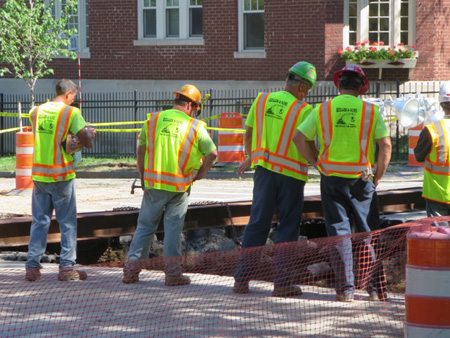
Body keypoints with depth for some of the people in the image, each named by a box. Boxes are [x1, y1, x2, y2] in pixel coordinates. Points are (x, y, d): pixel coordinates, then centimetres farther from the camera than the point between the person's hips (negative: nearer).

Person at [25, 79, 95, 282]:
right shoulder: (71, 112, -9)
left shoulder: (36, 111, 7)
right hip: (61, 175, -5)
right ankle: (67, 267, 2)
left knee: (39, 221, 10)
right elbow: (85, 138, -15)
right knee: (67, 221, 4)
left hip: (39, 174, 5)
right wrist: (89, 137, 6)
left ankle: (32, 267, 8)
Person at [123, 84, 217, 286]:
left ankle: (131, 270, 9)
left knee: (145, 225, 10)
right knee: (173, 228, 4)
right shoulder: (195, 127, -2)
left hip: (154, 184, 2)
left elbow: (141, 150, 9)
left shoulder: (153, 119, 4)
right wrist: (200, 174, 9)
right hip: (180, 185, -2)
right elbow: (212, 153, -4)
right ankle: (173, 273, 3)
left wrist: (143, 177, 19)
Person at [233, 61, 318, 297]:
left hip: (264, 169, 4)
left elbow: (248, 133, 13)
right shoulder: (303, 110, -9)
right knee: (288, 228, 4)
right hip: (291, 173, -4)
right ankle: (282, 283, 2)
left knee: (257, 223, 9)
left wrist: (249, 158, 28)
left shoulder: (261, 100, 5)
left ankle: (241, 279, 7)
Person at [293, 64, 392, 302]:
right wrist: (378, 176, 2)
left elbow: (298, 137, -2)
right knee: (369, 233, 8)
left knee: (339, 233, 5)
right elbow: (385, 144, -6)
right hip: (362, 179, -1)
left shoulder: (322, 110, 2)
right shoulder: (370, 111, 0)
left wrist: (316, 162, 6)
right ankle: (376, 288, 8)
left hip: (331, 177, 1)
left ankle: (345, 288, -1)